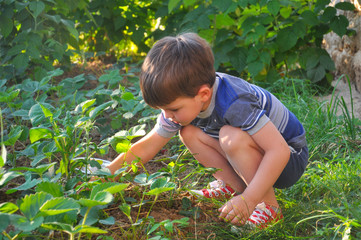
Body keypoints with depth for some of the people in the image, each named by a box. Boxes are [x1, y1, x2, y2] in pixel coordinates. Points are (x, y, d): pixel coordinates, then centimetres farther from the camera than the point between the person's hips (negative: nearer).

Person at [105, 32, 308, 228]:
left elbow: (279, 151, -38)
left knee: (232, 138, -34)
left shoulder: (234, 104, -36)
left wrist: (248, 200, -40)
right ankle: (236, 186, -1)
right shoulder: (181, 99, -11)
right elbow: (146, 147, -3)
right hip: (257, 151, 7)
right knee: (189, 133, -6)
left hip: (290, 158, -7)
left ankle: (268, 206, -19)